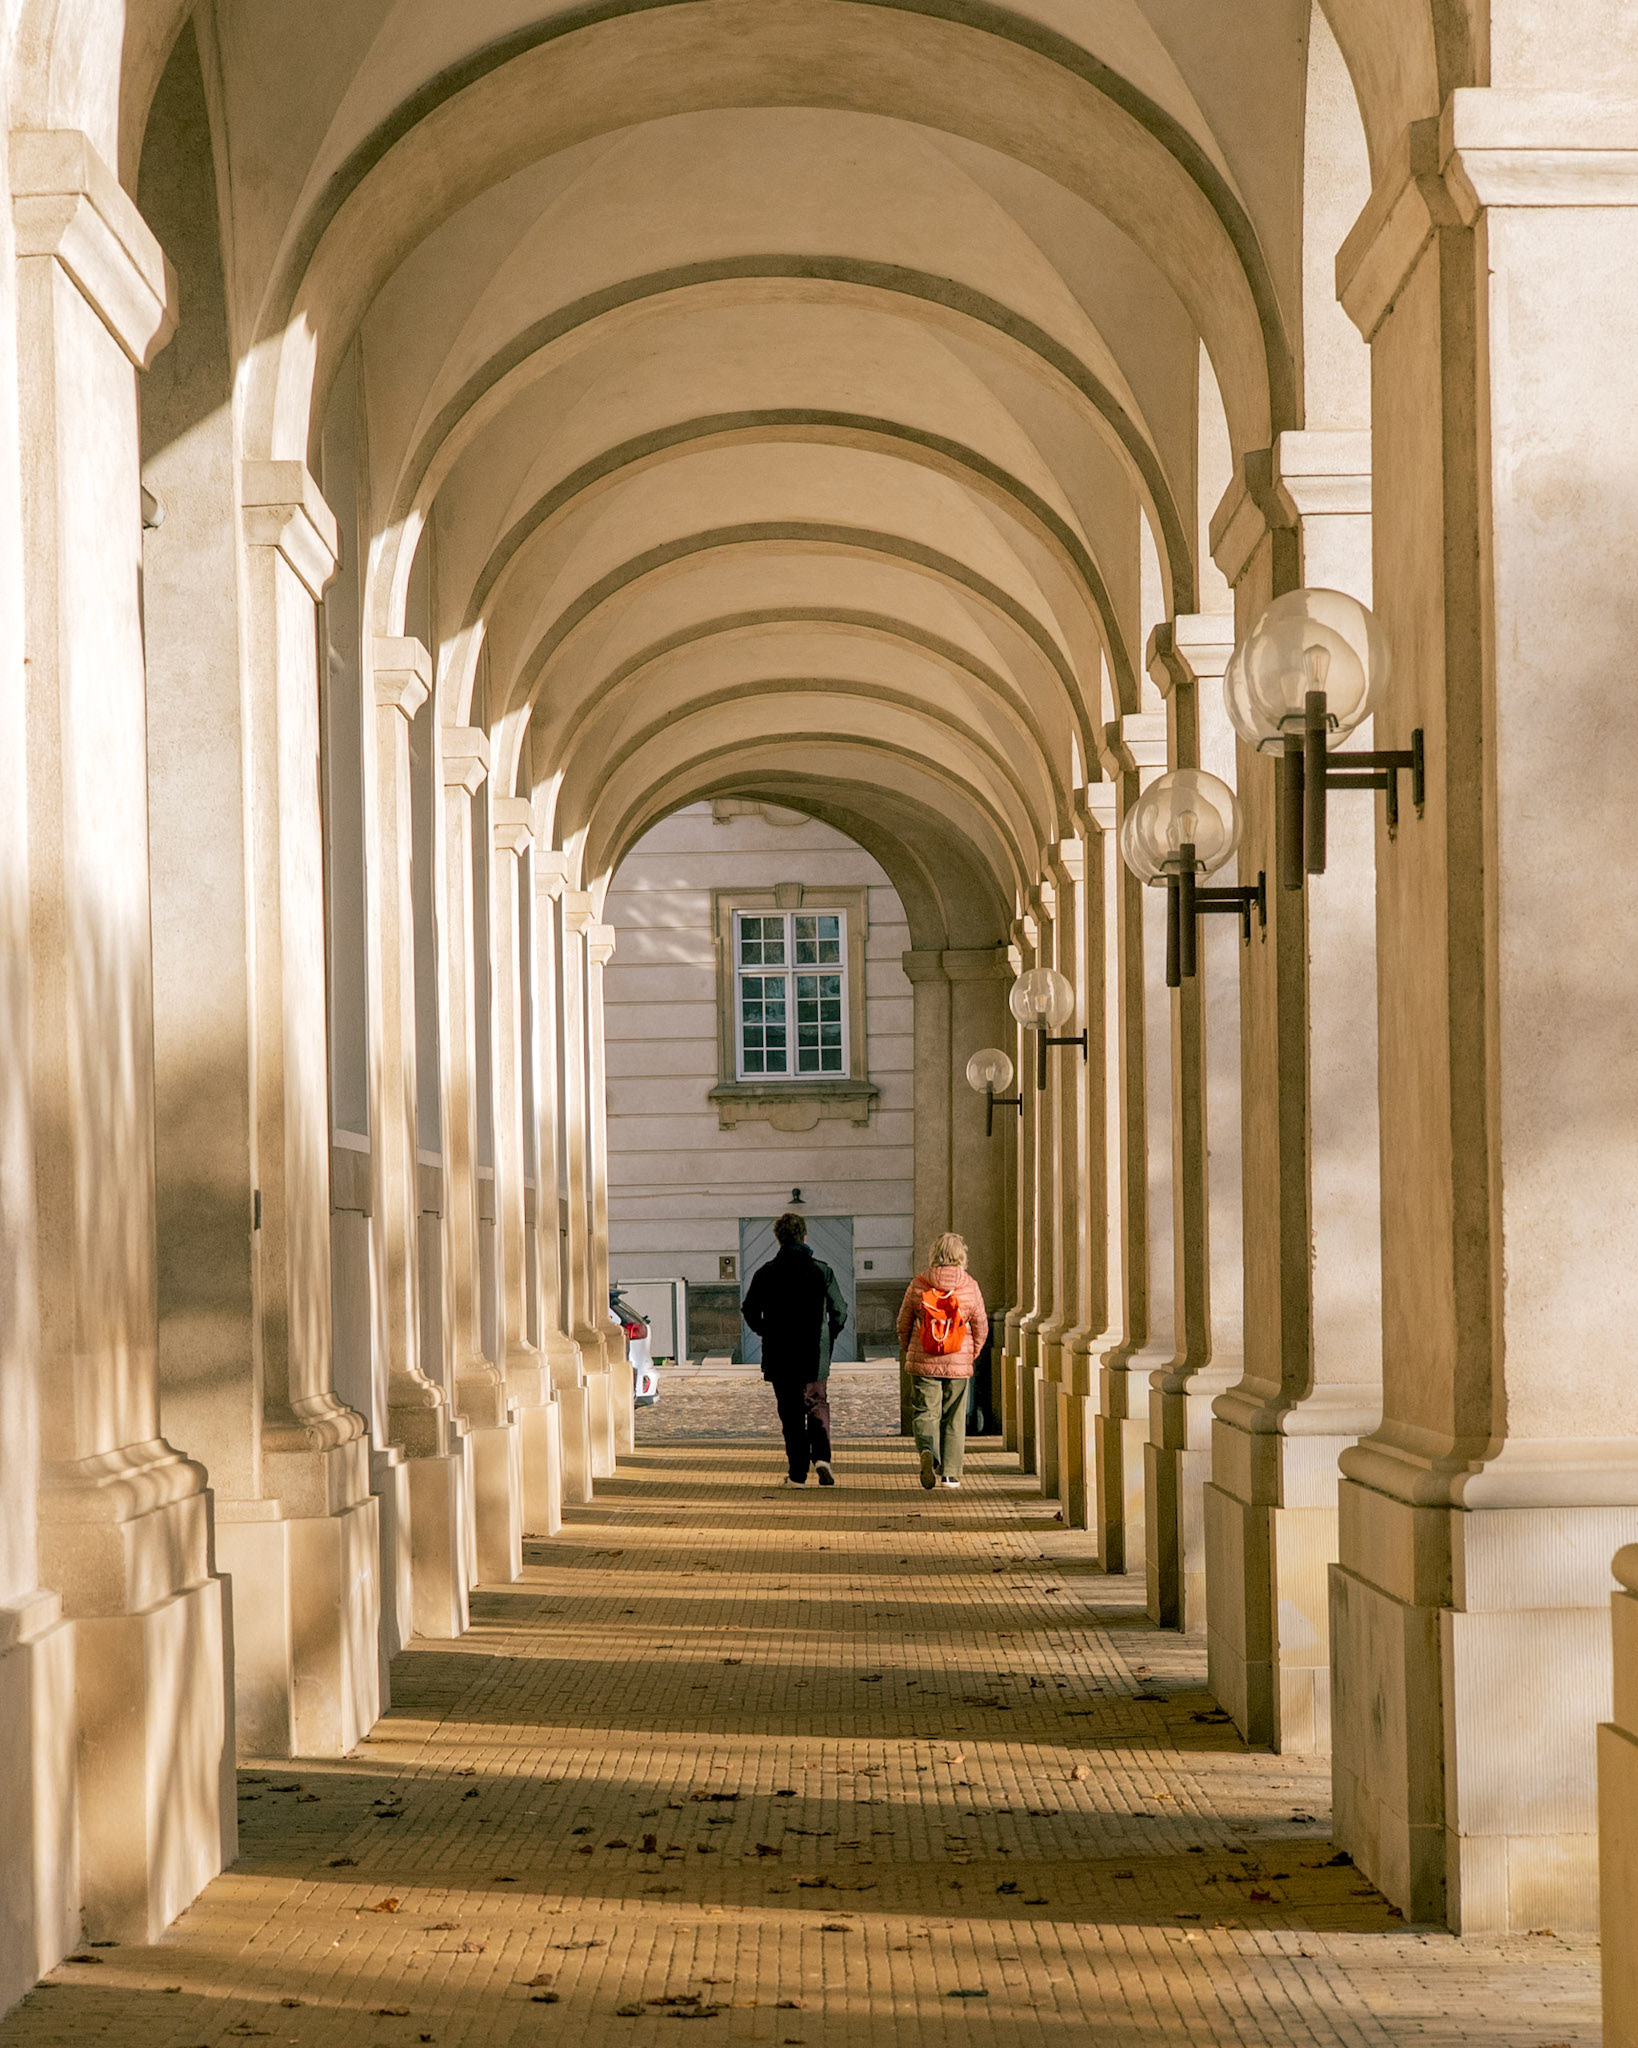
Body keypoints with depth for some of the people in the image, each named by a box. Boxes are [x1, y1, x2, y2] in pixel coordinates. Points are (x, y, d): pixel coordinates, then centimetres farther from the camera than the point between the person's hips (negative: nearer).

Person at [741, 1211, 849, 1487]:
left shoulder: (766, 1273, -4)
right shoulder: (822, 1271, -3)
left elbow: (749, 1311, 0)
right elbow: (840, 1310, -1)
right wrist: (827, 1339, 15)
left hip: (780, 1357, 0)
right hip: (815, 1356, 0)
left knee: (791, 1413, 6)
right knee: (818, 1407, 15)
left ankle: (798, 1472, 2)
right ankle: (821, 1456, -7)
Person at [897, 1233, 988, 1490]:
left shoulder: (918, 1285, -5)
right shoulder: (970, 1286, -5)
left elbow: (904, 1324, 4)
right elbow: (980, 1327, 4)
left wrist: (906, 1353, 22)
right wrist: (972, 1354, 22)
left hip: (923, 1362, -1)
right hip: (958, 1363, 1)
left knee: (925, 1412, 4)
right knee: (954, 1418, 11)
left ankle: (927, 1450, -24)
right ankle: (950, 1472, 11)